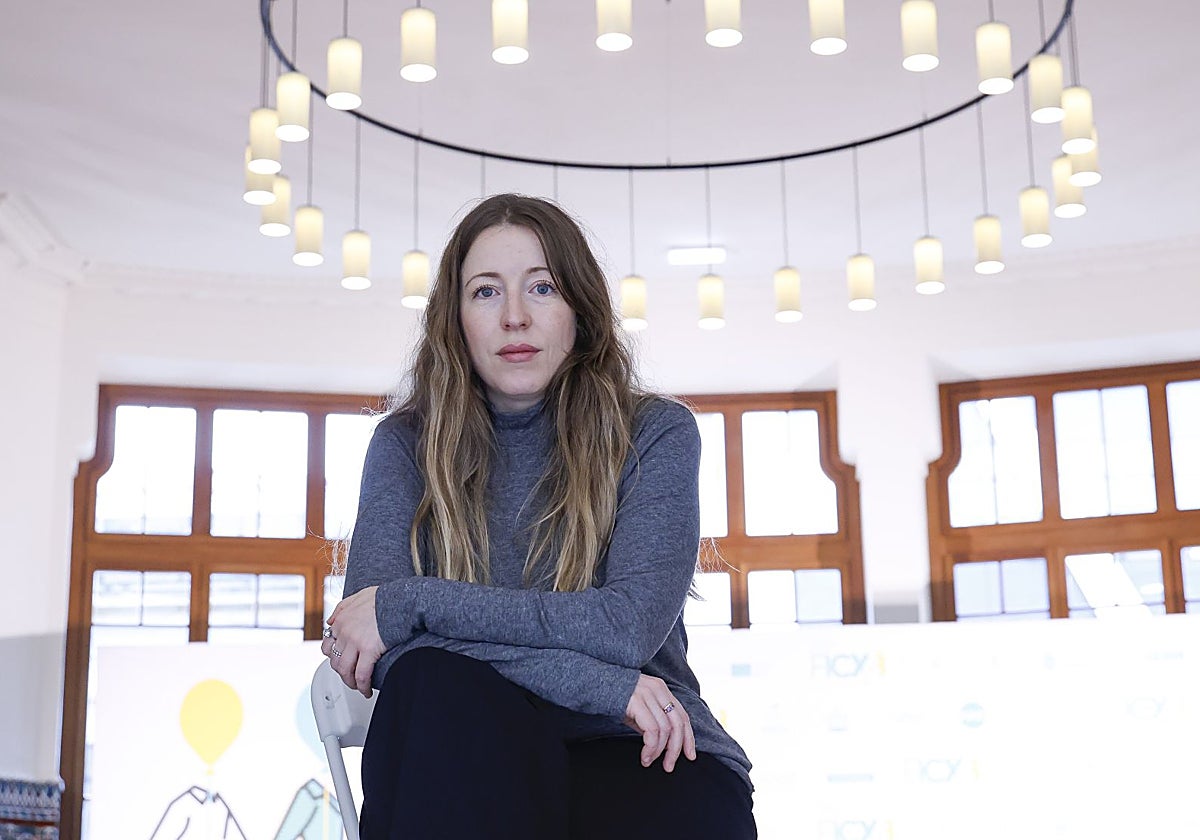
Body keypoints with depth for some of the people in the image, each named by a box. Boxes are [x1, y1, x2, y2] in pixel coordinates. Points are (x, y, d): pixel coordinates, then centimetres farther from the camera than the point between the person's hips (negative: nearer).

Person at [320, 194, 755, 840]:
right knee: (435, 684, -34)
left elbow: (630, 625, -12)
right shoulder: (407, 444, 8)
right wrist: (603, 686, -17)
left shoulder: (654, 434, 4)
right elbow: (362, 635, -8)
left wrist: (408, 604, -14)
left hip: (633, 753, -2)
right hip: (463, 765, 3)